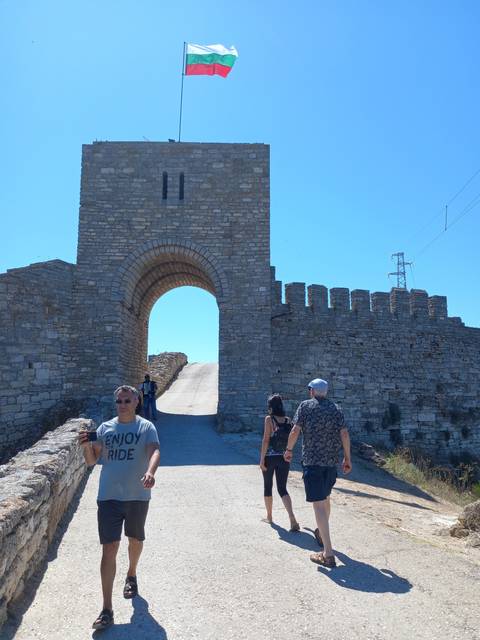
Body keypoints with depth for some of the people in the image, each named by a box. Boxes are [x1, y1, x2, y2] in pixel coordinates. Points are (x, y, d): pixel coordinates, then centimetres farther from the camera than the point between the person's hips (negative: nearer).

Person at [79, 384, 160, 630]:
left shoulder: (146, 427, -5)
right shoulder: (105, 427, 3)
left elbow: (155, 451, -20)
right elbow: (91, 460, 5)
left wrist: (150, 472, -40)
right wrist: (86, 446, -17)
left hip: (138, 496, -1)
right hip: (109, 497, 1)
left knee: (135, 540, 20)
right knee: (109, 548, -3)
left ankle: (131, 575, 50)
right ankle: (107, 610, 4)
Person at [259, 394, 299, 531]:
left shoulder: (269, 419, -10)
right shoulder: (287, 420, 3)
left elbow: (266, 440, -14)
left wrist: (262, 459, -11)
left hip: (270, 457, -3)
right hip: (284, 458, 4)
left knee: (267, 487, 17)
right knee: (282, 489, 6)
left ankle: (269, 516, 29)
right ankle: (292, 519, -13)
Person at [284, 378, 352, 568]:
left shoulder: (305, 406, -3)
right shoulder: (336, 409, 7)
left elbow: (295, 431, -7)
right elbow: (344, 434, 1)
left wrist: (289, 449, 7)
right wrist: (347, 458, 6)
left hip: (312, 460, -5)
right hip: (332, 461, 5)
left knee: (318, 504, -7)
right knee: (325, 498, 24)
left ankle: (328, 554, -11)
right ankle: (322, 534, 44)